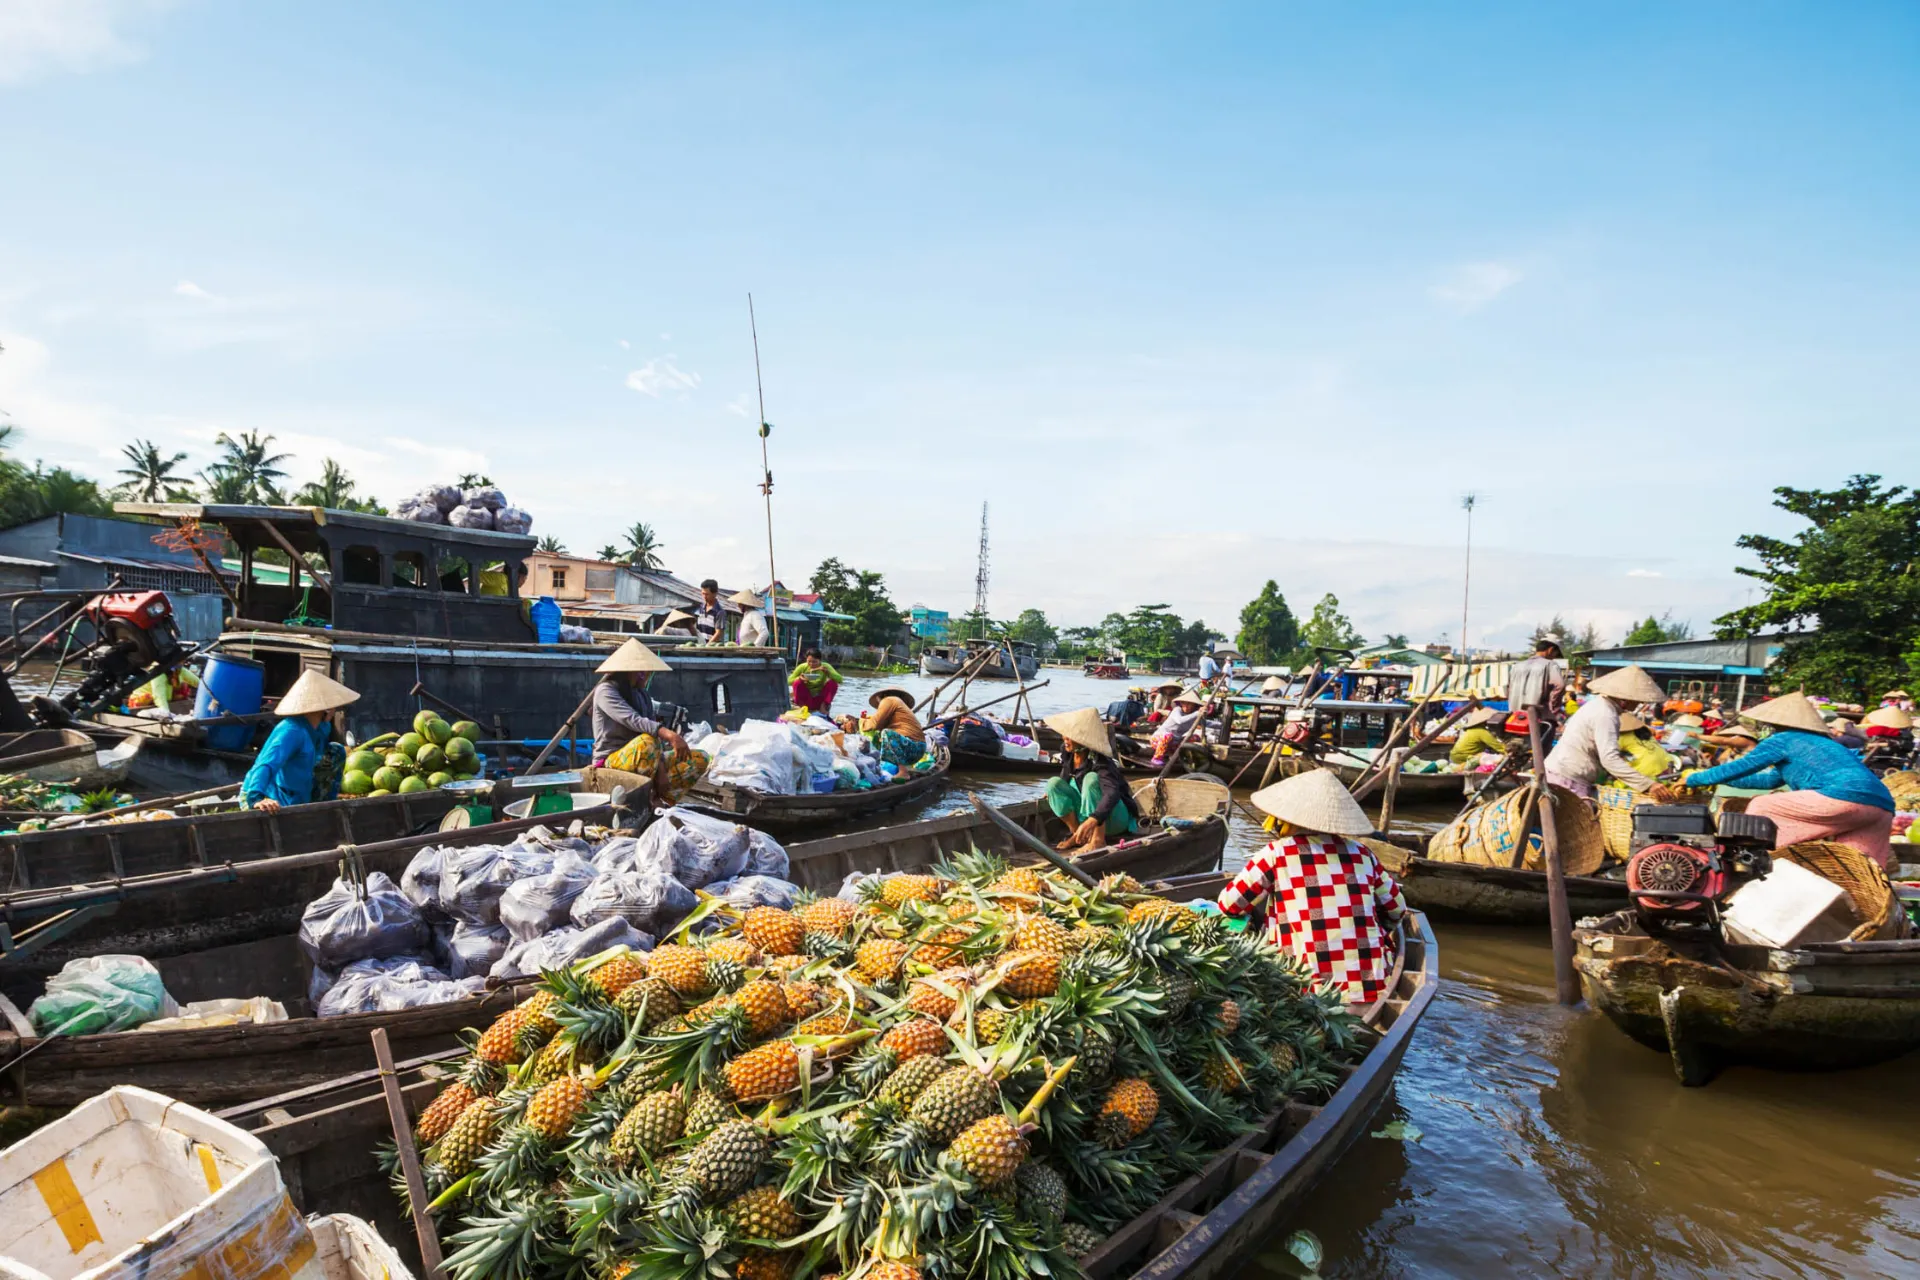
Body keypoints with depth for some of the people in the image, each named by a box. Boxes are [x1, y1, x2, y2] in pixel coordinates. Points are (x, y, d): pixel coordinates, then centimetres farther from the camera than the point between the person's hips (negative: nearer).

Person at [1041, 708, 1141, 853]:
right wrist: (1054, 793, 1)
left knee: (1091, 778, -32)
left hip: (1116, 818, -7)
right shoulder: (1067, 753, -7)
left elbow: (1112, 794, -44)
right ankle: (1077, 835, -8)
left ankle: (1099, 840, -30)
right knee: (1054, 783, -13)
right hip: (1088, 814, 7)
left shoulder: (1099, 762, -27)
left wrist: (1093, 820, -58)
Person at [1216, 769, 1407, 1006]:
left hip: (1312, 993, -4)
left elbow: (1229, 904, 4)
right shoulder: (1361, 853, 9)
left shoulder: (1278, 853, 0)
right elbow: (1396, 910, 20)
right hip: (1373, 989, 5)